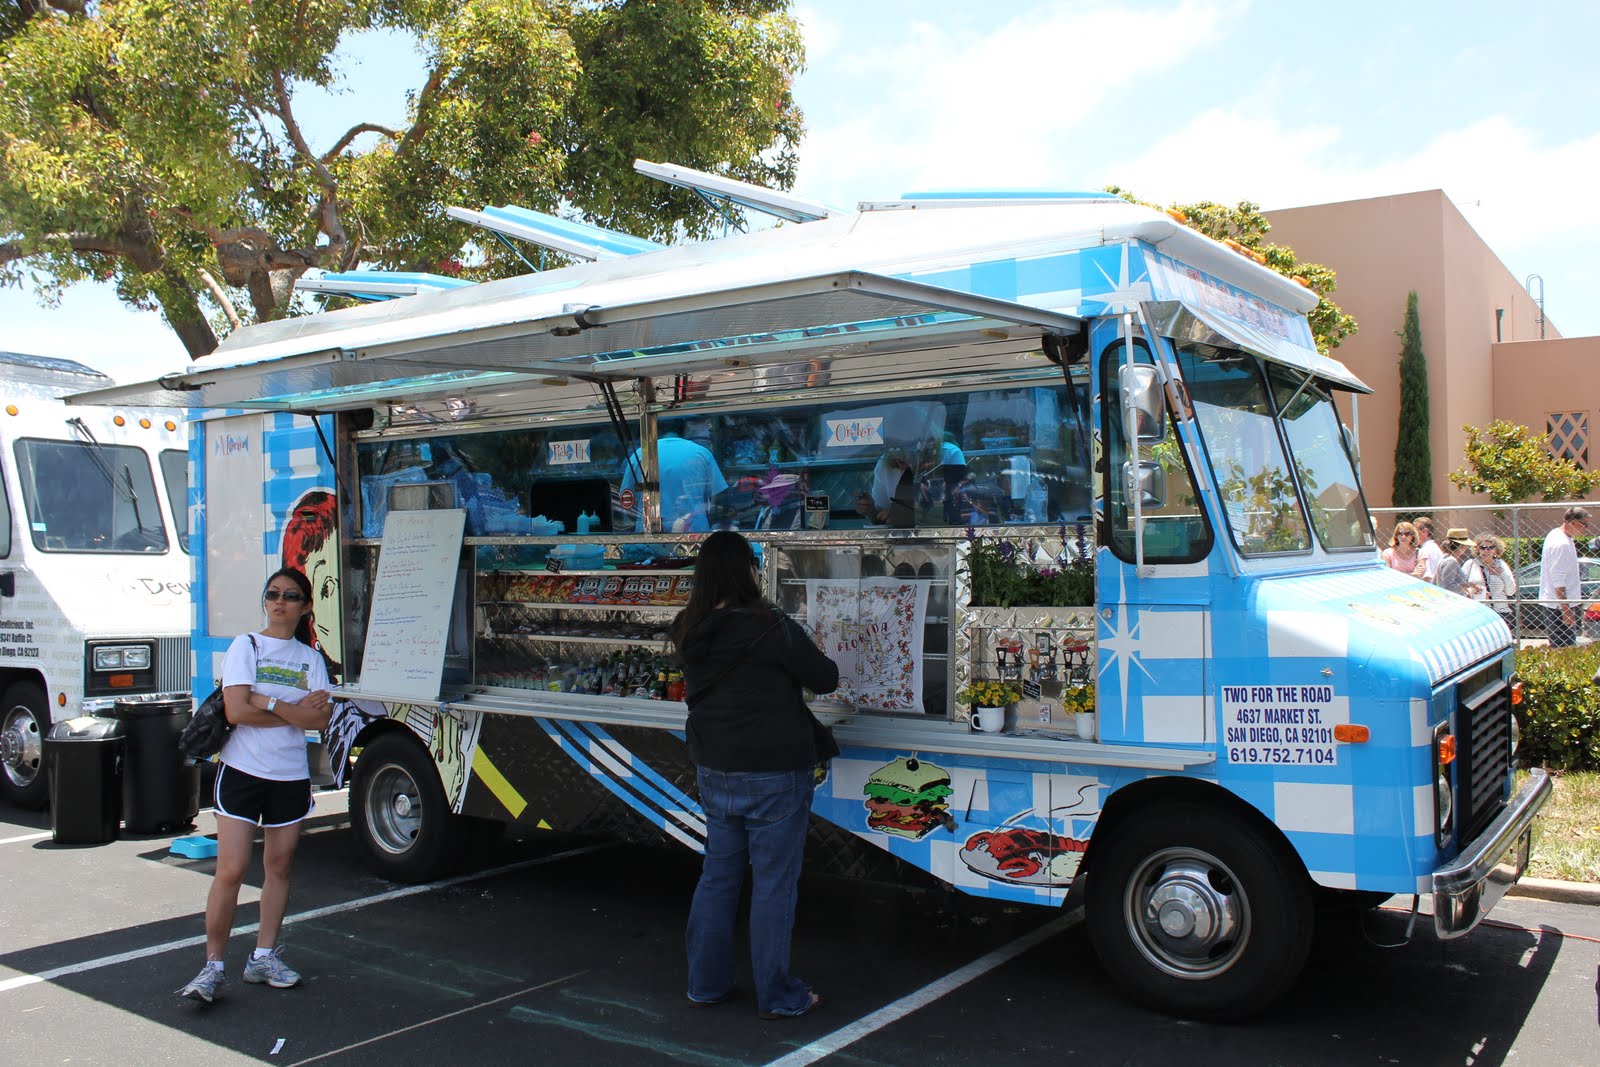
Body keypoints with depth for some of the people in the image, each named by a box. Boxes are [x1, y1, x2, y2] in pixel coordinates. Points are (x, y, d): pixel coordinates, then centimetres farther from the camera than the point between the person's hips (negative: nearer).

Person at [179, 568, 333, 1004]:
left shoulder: (310, 657, 9)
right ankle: (213, 964, 1)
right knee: (231, 869, -8)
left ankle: (263, 956, 18)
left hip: (291, 776, 3)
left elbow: (320, 718, -4)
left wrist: (268, 704, -14)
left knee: (279, 866, 7)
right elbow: (236, 710, -13)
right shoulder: (245, 646, 0)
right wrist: (295, 712, -10)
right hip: (242, 771, -3)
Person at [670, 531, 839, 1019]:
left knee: (718, 875, 17)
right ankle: (776, 996, 14)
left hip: (713, 769, 7)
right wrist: (822, 662, 14)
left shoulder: (690, 631, 1)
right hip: (772, 774, -7)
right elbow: (825, 678, -10)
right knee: (774, 883, 4)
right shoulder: (770, 627, -19)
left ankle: (706, 982, 27)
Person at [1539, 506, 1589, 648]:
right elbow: (1558, 581, -23)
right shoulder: (1561, 544, -20)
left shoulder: (1556, 535, 12)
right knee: (1563, 648, -9)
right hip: (1560, 605, -10)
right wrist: (1565, 609, -23)